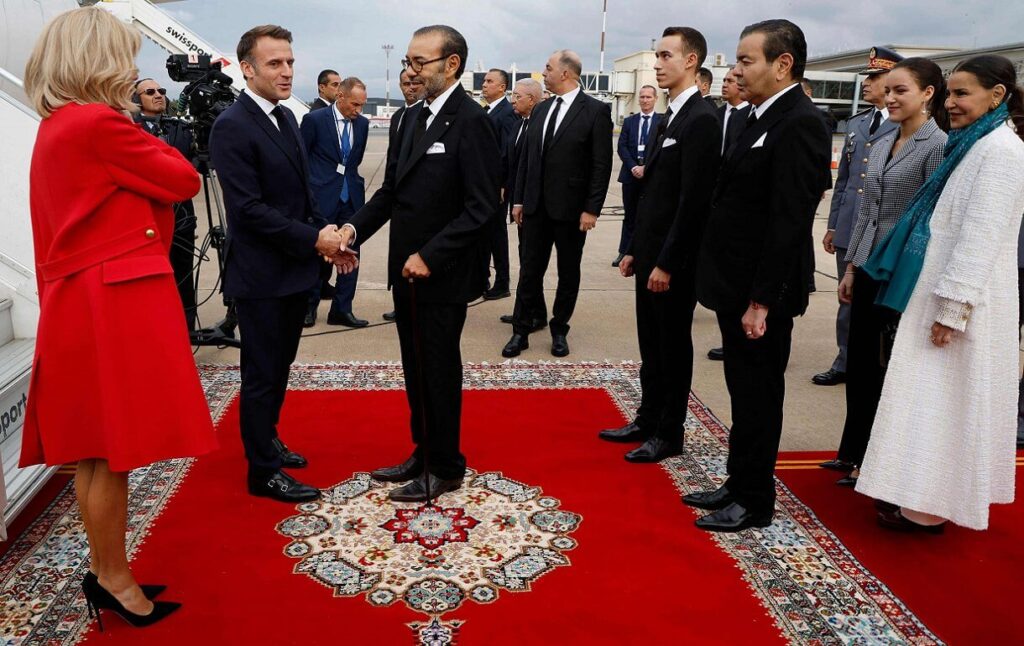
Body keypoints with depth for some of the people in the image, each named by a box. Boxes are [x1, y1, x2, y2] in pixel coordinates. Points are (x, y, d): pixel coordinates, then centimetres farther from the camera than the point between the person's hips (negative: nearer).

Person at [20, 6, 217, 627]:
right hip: (115, 304, -10)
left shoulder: (54, 129, 17)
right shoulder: (99, 124, -14)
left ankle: (104, 573, 27)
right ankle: (114, 581, 14)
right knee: (116, 452, 1)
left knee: (97, 452, 15)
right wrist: (147, 142, 11)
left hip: (79, 302, 10)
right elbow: (185, 180, -6)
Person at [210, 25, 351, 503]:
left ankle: (267, 440, 38)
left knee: (279, 366, 20)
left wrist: (326, 233, 2)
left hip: (294, 269, 8)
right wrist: (312, 238, -19)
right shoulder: (231, 127, -16)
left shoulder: (286, 117, 10)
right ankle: (263, 472, 17)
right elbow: (248, 208, -22)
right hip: (261, 275, -8)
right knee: (261, 374, 4)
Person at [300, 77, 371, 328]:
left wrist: (350, 176, 14)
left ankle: (341, 310, 12)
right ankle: (309, 306, 20)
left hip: (351, 197, 5)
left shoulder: (362, 123, 7)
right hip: (322, 197, -5)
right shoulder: (315, 120, -7)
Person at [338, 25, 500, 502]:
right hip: (407, 270, 8)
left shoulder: (470, 120, -14)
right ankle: (423, 454, 33)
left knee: (439, 372, 5)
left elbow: (482, 206, -19)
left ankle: (445, 469, 22)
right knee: (416, 370, 17)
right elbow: (392, 189, 13)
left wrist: (429, 256, -21)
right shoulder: (413, 117, 11)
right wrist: (356, 227, -2)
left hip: (442, 274, -7)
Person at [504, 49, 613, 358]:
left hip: (570, 208, -4)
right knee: (530, 271, 6)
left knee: (568, 274, 9)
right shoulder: (542, 109, 10)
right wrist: (518, 199, 9)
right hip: (536, 206, 5)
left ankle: (559, 330, 23)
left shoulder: (595, 110, -7)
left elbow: (602, 165, -10)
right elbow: (527, 157, 13)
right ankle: (521, 331, 14)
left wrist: (592, 209, -14)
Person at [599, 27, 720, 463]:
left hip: (674, 261, -8)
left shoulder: (701, 120, -15)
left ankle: (669, 434, 17)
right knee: (651, 345, 15)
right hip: (650, 255, 8)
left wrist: (667, 263, -19)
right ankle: (648, 421, 28)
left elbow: (694, 200, -20)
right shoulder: (670, 117, 14)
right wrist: (635, 250, 15)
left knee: (674, 347, 4)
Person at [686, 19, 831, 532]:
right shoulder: (760, 118, 13)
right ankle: (739, 485, 32)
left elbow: (790, 222, -22)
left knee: (758, 398, 4)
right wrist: (739, 293, 13)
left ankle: (754, 502, 20)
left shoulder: (799, 124, -16)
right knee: (744, 393, 18)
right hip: (737, 287, 9)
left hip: (761, 296, -9)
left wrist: (761, 301, -22)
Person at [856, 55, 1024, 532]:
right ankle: (922, 495, 26)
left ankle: (926, 508, 9)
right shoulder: (972, 145, 14)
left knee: (941, 398, -2)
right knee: (935, 397, 15)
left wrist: (951, 309, -22)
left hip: (962, 299, -9)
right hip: (943, 289, 9)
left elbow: (981, 237, -21)